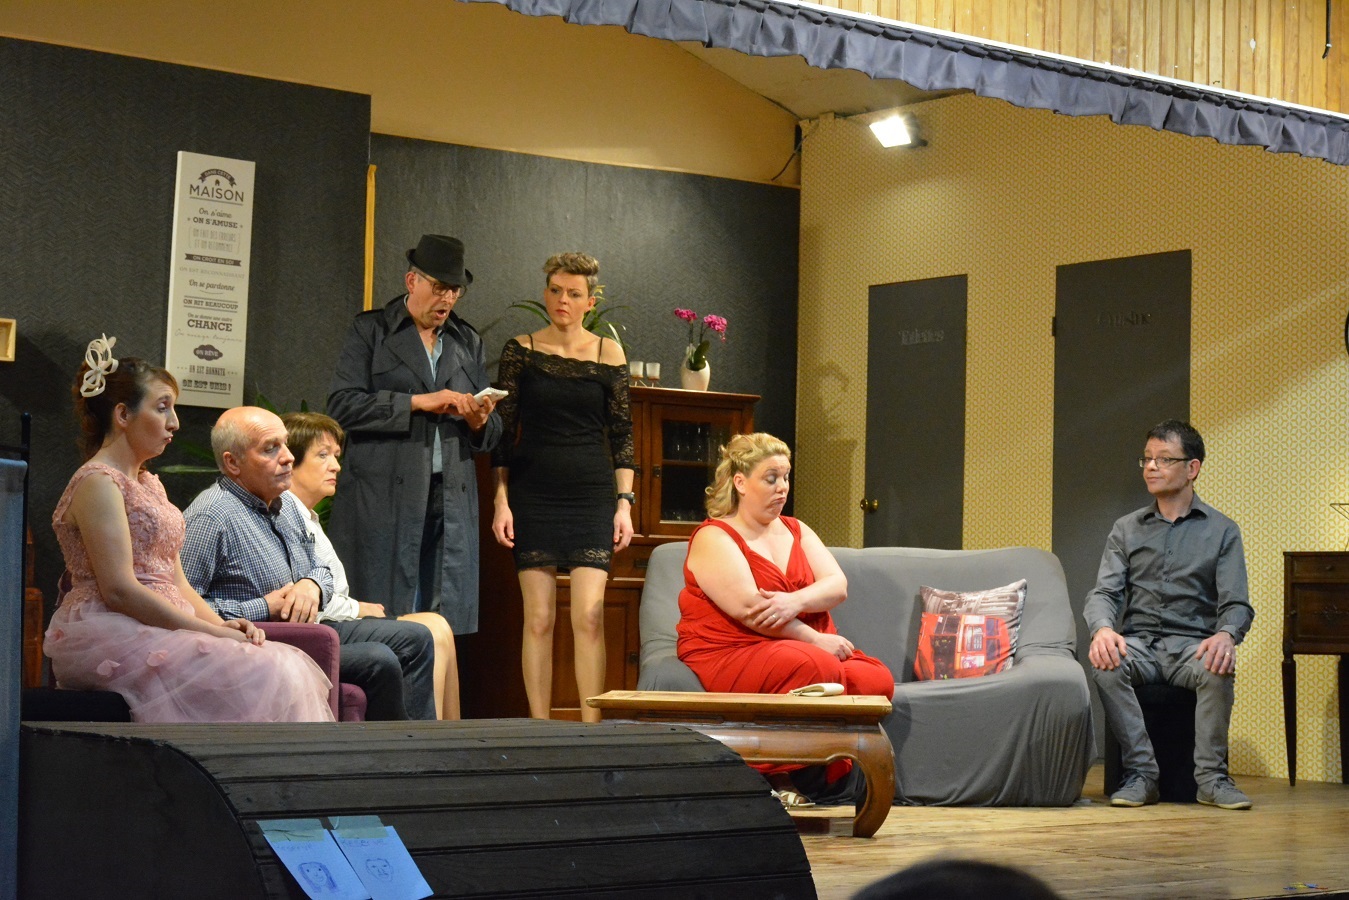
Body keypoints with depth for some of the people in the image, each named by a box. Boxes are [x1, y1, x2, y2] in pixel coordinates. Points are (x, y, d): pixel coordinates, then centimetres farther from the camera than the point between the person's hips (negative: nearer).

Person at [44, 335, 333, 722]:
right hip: (111, 637, -9)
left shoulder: (149, 484, 22)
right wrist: (212, 631, -16)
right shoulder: (98, 484, -7)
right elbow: (119, 591, -17)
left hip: (157, 631, 9)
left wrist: (222, 624, 0)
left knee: (291, 666, -12)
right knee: (259, 676, -26)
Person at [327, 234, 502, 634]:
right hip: (384, 501, -4)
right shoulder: (371, 330, 6)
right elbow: (341, 406, -6)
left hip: (451, 503, 4)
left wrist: (479, 421, -4)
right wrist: (418, 402, -12)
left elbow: (491, 434, 20)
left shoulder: (469, 342, 19)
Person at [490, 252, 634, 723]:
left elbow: (622, 435, 8)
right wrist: (501, 499, -2)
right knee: (539, 618, 0)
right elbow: (503, 431, 5)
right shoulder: (521, 350, 4)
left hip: (591, 496, 0)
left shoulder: (609, 354, 6)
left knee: (589, 617, -8)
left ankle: (591, 727, -4)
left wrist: (625, 503, 1)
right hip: (533, 496, 0)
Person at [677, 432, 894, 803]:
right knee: (813, 668, -35)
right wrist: (816, 640, -12)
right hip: (731, 656, -6)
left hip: (813, 647, 6)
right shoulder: (714, 538, -1)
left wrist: (796, 601, -18)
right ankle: (774, 776, -21)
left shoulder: (796, 531, 19)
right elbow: (749, 610, -14)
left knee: (878, 679, -21)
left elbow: (838, 586, 4)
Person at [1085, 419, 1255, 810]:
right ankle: (1141, 773, -24)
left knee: (1218, 669, -36)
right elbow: (1104, 592, 4)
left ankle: (1212, 777, -22)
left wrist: (1226, 635, -26)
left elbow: (1236, 602, 0)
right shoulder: (1126, 530, 15)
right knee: (1105, 665, -33)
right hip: (1139, 641, 2)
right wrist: (1103, 629, -22)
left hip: (1192, 644, -1)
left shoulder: (1222, 531, 9)